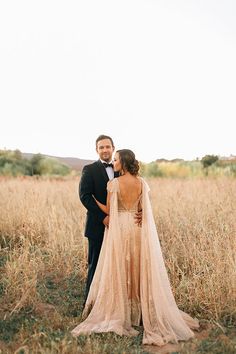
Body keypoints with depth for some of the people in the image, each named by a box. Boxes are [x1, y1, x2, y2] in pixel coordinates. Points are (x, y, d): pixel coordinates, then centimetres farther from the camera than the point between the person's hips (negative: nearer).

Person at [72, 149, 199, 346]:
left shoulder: (113, 184, -12)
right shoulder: (142, 183, 1)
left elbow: (108, 211, -5)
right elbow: (142, 209, 5)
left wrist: (94, 199, 11)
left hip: (119, 229, -4)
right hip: (138, 229, 4)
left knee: (119, 271, 6)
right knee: (140, 269, 12)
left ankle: (120, 313, 14)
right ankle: (140, 311, 20)